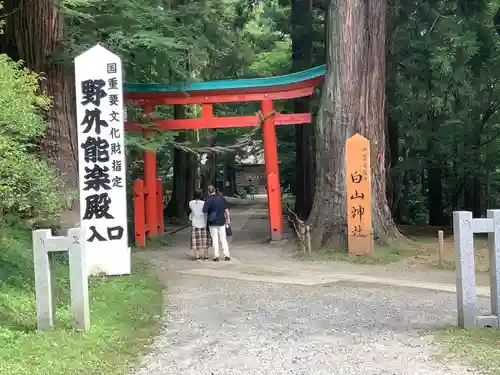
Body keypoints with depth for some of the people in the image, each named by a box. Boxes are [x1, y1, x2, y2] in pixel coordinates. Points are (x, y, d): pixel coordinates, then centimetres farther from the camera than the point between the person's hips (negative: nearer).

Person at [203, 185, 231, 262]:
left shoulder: (208, 200, -11)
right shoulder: (221, 198, 3)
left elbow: (205, 211, -12)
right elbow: (226, 209, 7)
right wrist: (228, 218, 14)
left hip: (212, 222, -3)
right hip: (222, 221, 3)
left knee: (215, 240, 4)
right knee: (223, 239, 9)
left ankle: (216, 256, 5)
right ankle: (226, 255, 6)